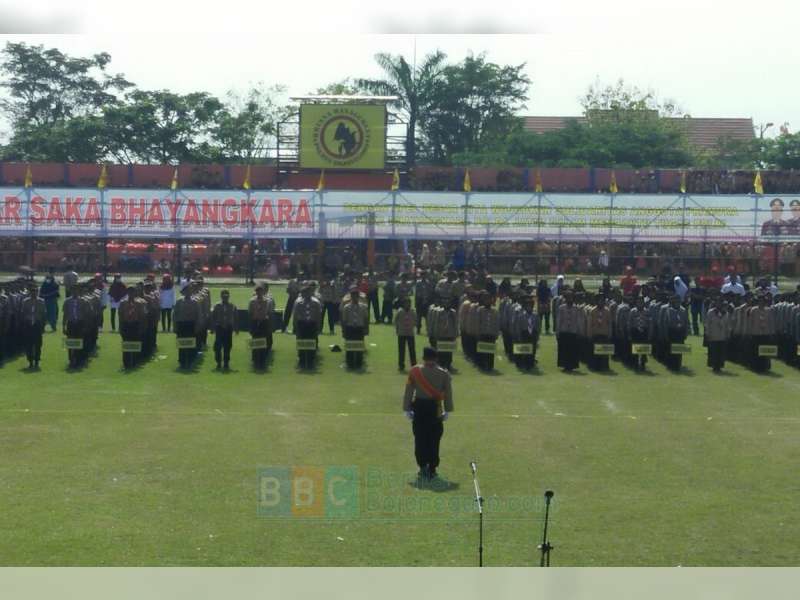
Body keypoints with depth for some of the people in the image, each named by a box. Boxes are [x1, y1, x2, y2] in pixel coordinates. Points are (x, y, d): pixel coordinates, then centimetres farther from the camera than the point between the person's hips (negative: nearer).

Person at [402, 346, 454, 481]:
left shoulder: (415, 371, -5)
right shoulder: (444, 374, -3)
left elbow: (409, 391, -4)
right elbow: (448, 393, 0)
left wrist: (407, 409, 1)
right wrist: (447, 411, 9)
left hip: (419, 407, 0)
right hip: (435, 409, 0)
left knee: (420, 439, 9)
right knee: (434, 440, 8)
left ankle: (423, 467, 5)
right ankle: (432, 469, 11)